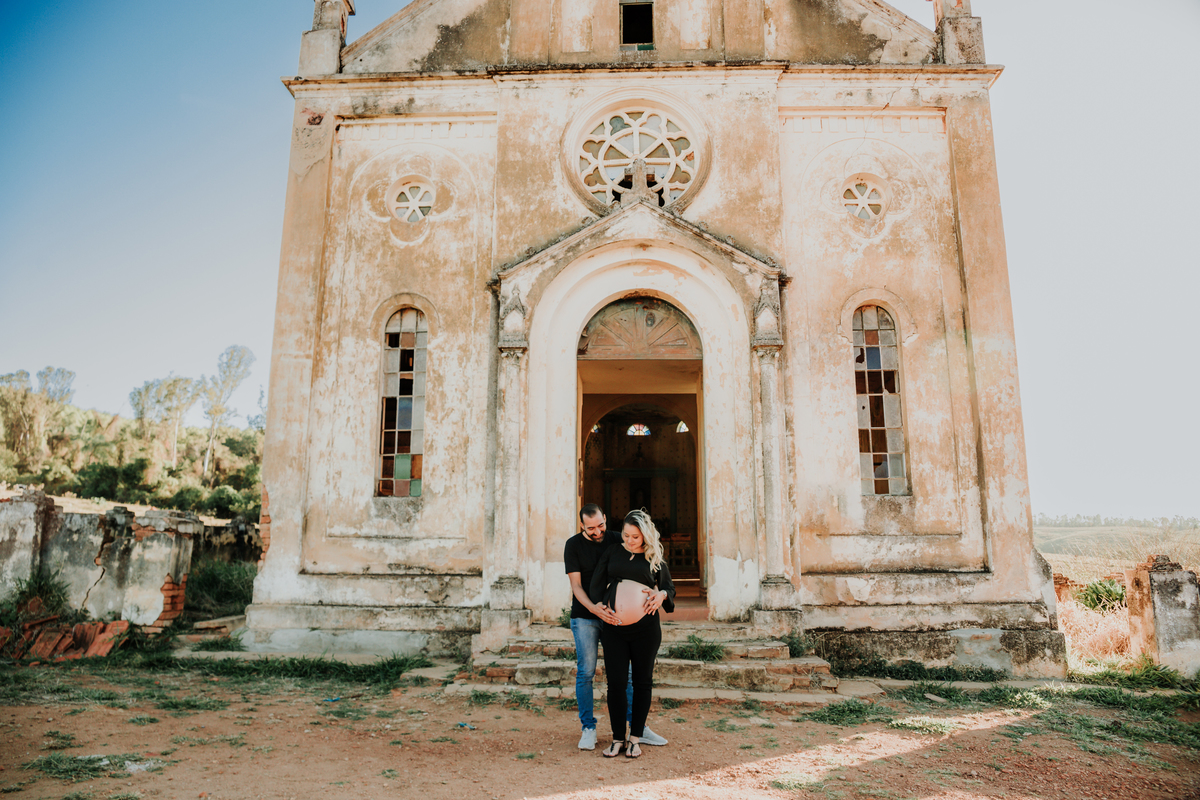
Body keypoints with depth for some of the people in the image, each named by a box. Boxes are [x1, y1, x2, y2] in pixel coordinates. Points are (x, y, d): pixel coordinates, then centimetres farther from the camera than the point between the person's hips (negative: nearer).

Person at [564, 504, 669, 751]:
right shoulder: (574, 545, -5)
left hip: (614, 615, 2)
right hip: (584, 617, -2)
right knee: (585, 673, -1)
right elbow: (576, 585, -9)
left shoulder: (617, 540, 2)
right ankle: (588, 729, 12)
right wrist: (593, 608, -27)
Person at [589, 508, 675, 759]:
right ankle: (618, 738, 11)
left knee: (642, 681, 5)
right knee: (615, 681, 0)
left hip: (645, 627, -1)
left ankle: (635, 738, 16)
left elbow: (669, 586, 12)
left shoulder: (654, 558, 8)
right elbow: (596, 582, 9)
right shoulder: (612, 553, 10)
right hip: (613, 626, 1)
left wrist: (661, 594, -10)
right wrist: (598, 605, -8)